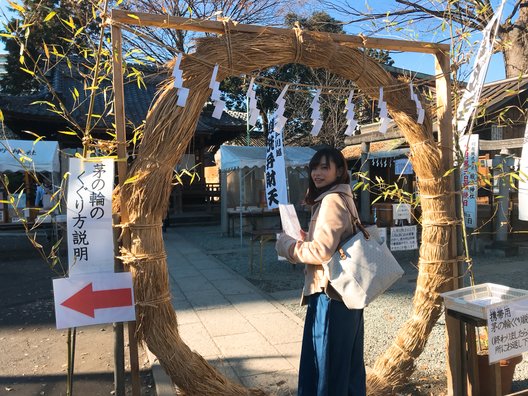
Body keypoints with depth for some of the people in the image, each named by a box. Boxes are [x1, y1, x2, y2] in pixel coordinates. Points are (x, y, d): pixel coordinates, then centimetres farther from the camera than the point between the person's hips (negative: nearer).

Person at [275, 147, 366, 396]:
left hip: (330, 295, -10)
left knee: (326, 365, 3)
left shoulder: (332, 200, -16)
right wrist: (303, 236, 10)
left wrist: (285, 245, -10)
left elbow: (321, 251, -24)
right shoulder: (342, 198, 14)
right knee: (347, 363, 21)